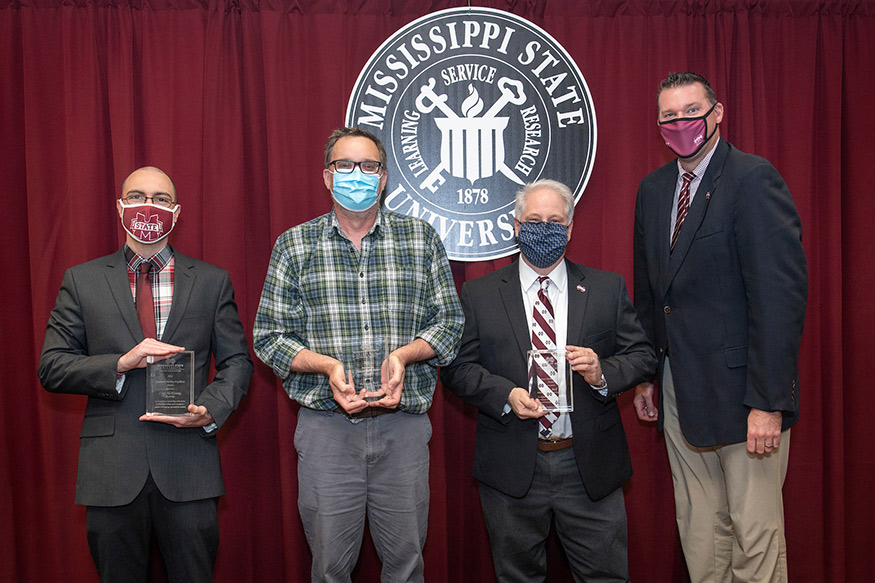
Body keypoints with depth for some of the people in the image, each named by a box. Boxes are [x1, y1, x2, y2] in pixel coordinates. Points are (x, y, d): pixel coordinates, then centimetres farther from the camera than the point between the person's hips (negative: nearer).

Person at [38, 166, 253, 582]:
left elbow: (237, 362, 8)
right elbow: (51, 366, 2)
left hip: (188, 467, 0)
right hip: (111, 467, 0)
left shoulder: (213, 281, 7)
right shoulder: (82, 280, 6)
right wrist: (121, 364, -15)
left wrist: (210, 409, -12)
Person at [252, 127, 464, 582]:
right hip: (326, 428, 0)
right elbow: (268, 336, 3)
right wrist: (326, 365, -14)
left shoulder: (422, 239, 6)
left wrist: (403, 355, -13)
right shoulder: (294, 246, 4)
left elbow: (449, 322, 6)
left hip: (404, 426, 1)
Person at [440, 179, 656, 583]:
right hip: (511, 469, 0)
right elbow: (456, 368, 1)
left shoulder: (607, 288, 7)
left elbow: (642, 357, 6)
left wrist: (602, 373, -14)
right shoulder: (478, 295, 5)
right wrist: (505, 394, -15)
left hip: (591, 466, 1)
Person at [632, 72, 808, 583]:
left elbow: (781, 295, -17)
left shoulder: (754, 179, -11)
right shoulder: (653, 189, 12)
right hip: (680, 391, 7)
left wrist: (768, 401, -21)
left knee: (756, 535, 2)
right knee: (699, 532, 15)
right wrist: (646, 373, 14)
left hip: (739, 388, -6)